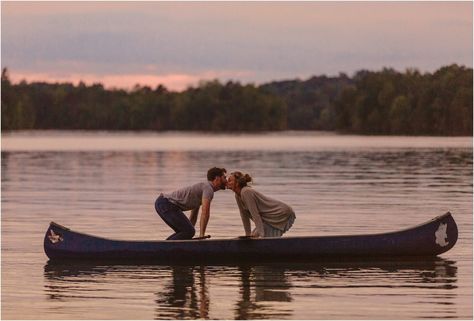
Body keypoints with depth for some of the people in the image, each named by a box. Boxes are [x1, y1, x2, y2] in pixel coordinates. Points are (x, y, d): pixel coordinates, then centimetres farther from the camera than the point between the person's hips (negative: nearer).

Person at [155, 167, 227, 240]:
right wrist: (201, 235, -20)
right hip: (167, 204, -11)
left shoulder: (203, 187, 24)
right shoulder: (208, 188, -9)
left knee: (185, 231, 18)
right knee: (188, 231, -15)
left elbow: (193, 215, 30)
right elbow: (205, 213, -21)